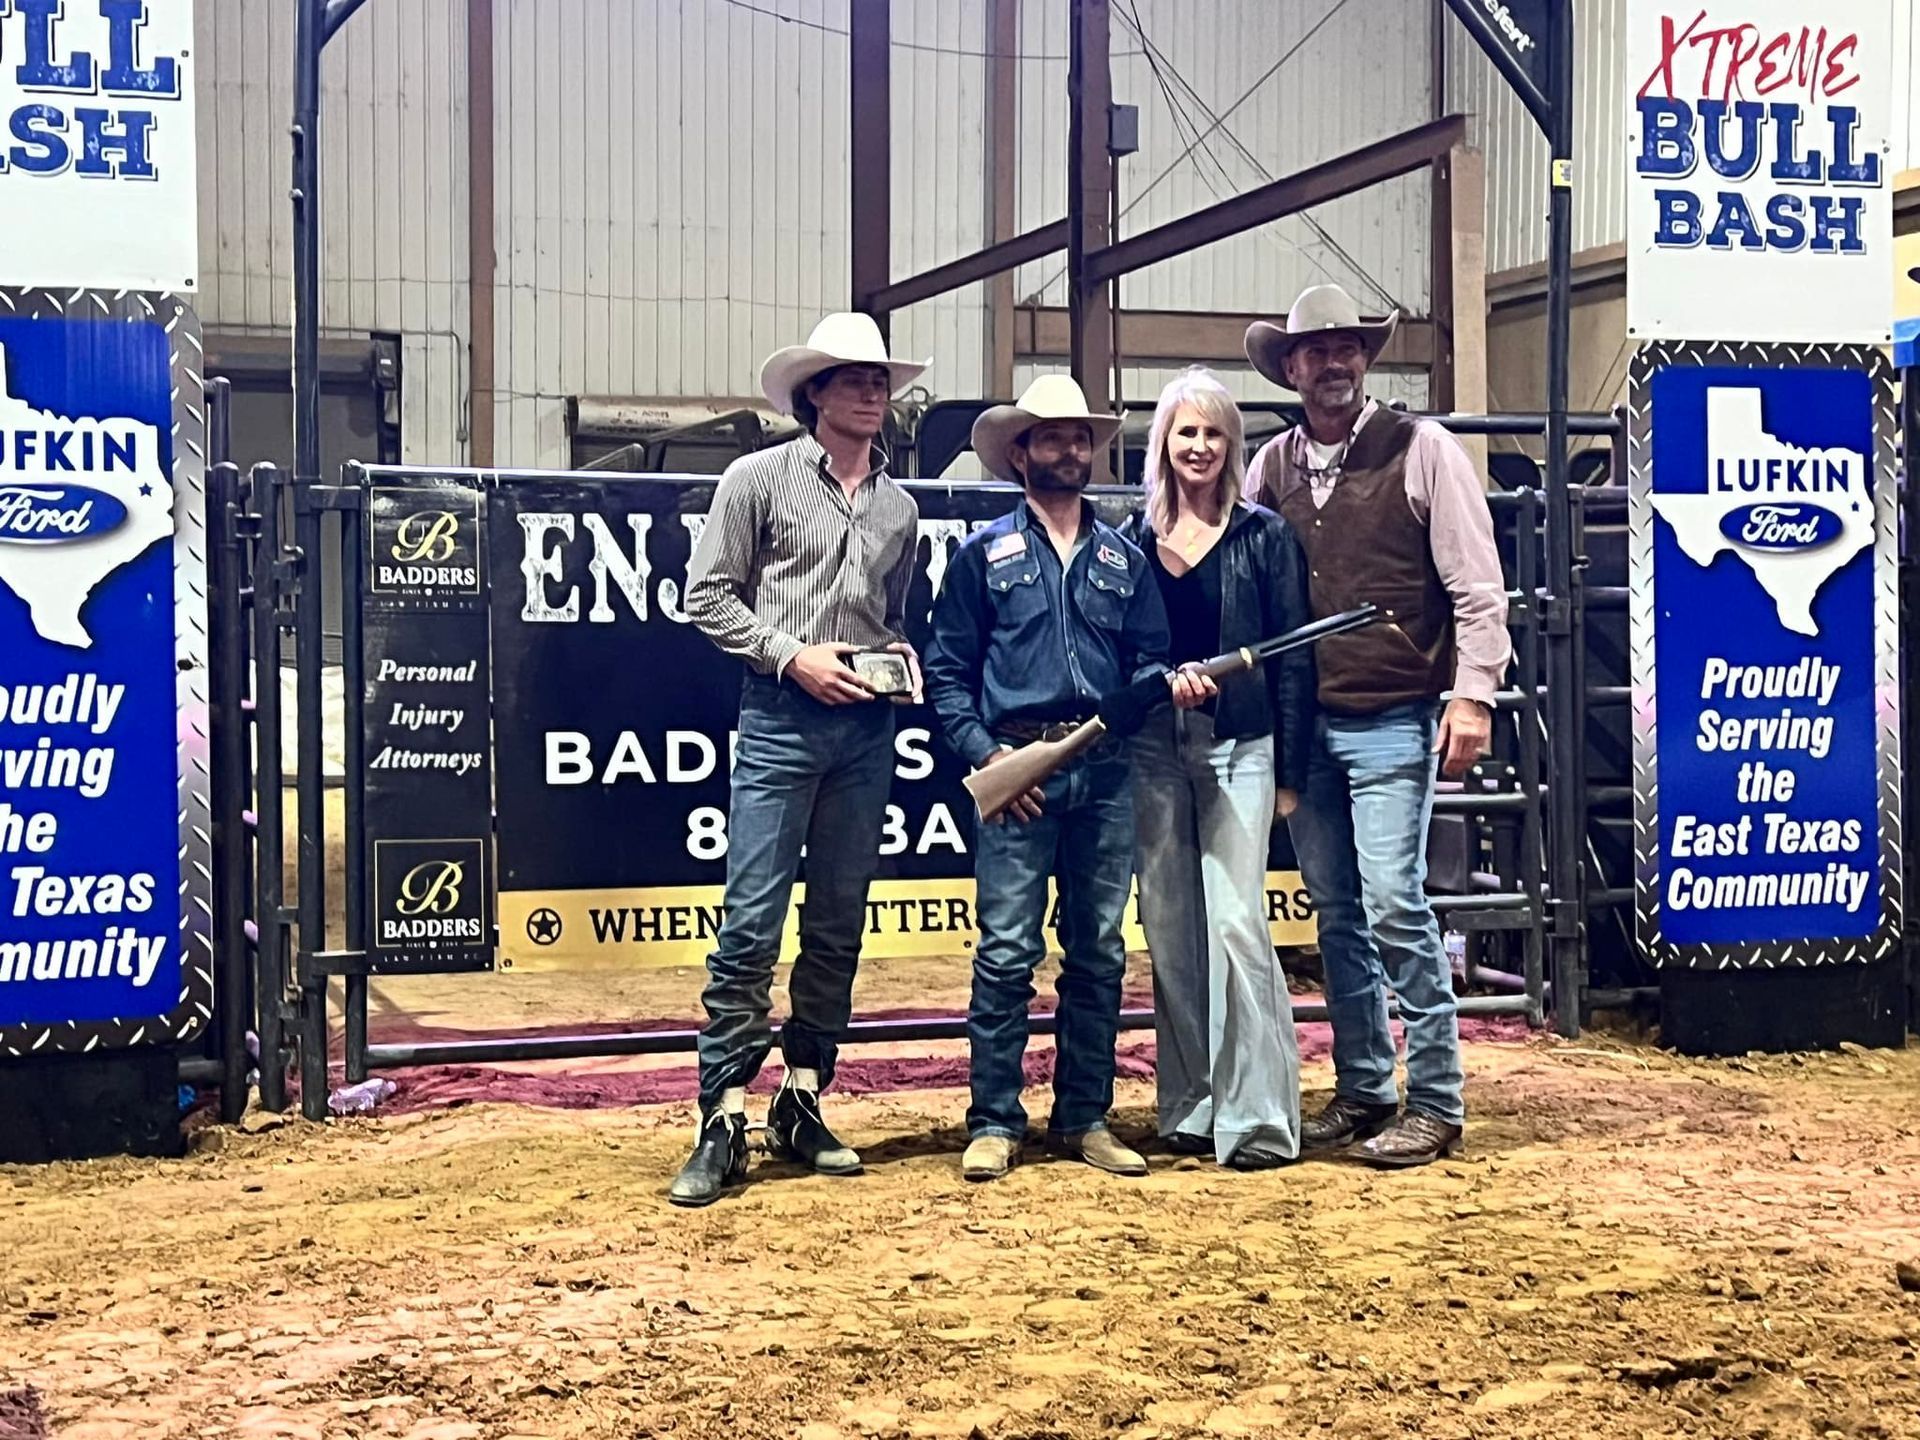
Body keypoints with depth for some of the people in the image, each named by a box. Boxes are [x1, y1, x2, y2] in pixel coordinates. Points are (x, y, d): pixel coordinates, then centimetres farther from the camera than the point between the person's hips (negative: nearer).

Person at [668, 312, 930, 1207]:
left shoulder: (898, 507, 15)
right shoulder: (758, 480, 1)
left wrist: (902, 652, 2)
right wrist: (792, 655, -11)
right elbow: (707, 597, -2)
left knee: (839, 926, 8)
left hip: (865, 730, 5)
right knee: (752, 924, -8)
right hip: (779, 721, -5)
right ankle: (723, 1124, -4)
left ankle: (801, 1107, 18)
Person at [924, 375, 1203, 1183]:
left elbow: (1146, 658, 14)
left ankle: (1084, 1120, 16)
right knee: (1006, 953, -7)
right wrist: (985, 753, -9)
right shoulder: (985, 554, 6)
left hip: (1106, 773, 4)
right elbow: (947, 672, 3)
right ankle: (994, 1124, 0)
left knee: (1099, 953, 7)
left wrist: (1171, 685, -8)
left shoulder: (1123, 559, 16)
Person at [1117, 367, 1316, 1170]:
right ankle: (1189, 1109, 17)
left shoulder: (1262, 536, 2)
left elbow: (1293, 655, 0)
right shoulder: (1132, 541, 9)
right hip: (1153, 751, 3)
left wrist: (1291, 771, -4)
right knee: (1170, 934, 7)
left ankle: (1258, 1117, -4)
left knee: (1236, 924, -10)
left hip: (1237, 749, -3)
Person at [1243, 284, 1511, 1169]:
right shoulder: (1271, 467, 9)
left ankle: (1436, 1102, 0)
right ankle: (1362, 1093, 21)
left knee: (1395, 903, -11)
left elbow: (1476, 583, -5)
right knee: (1337, 914, 10)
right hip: (1303, 724, 5)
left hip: (1392, 723, -5)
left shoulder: (1421, 450, -3)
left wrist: (1472, 693, -11)